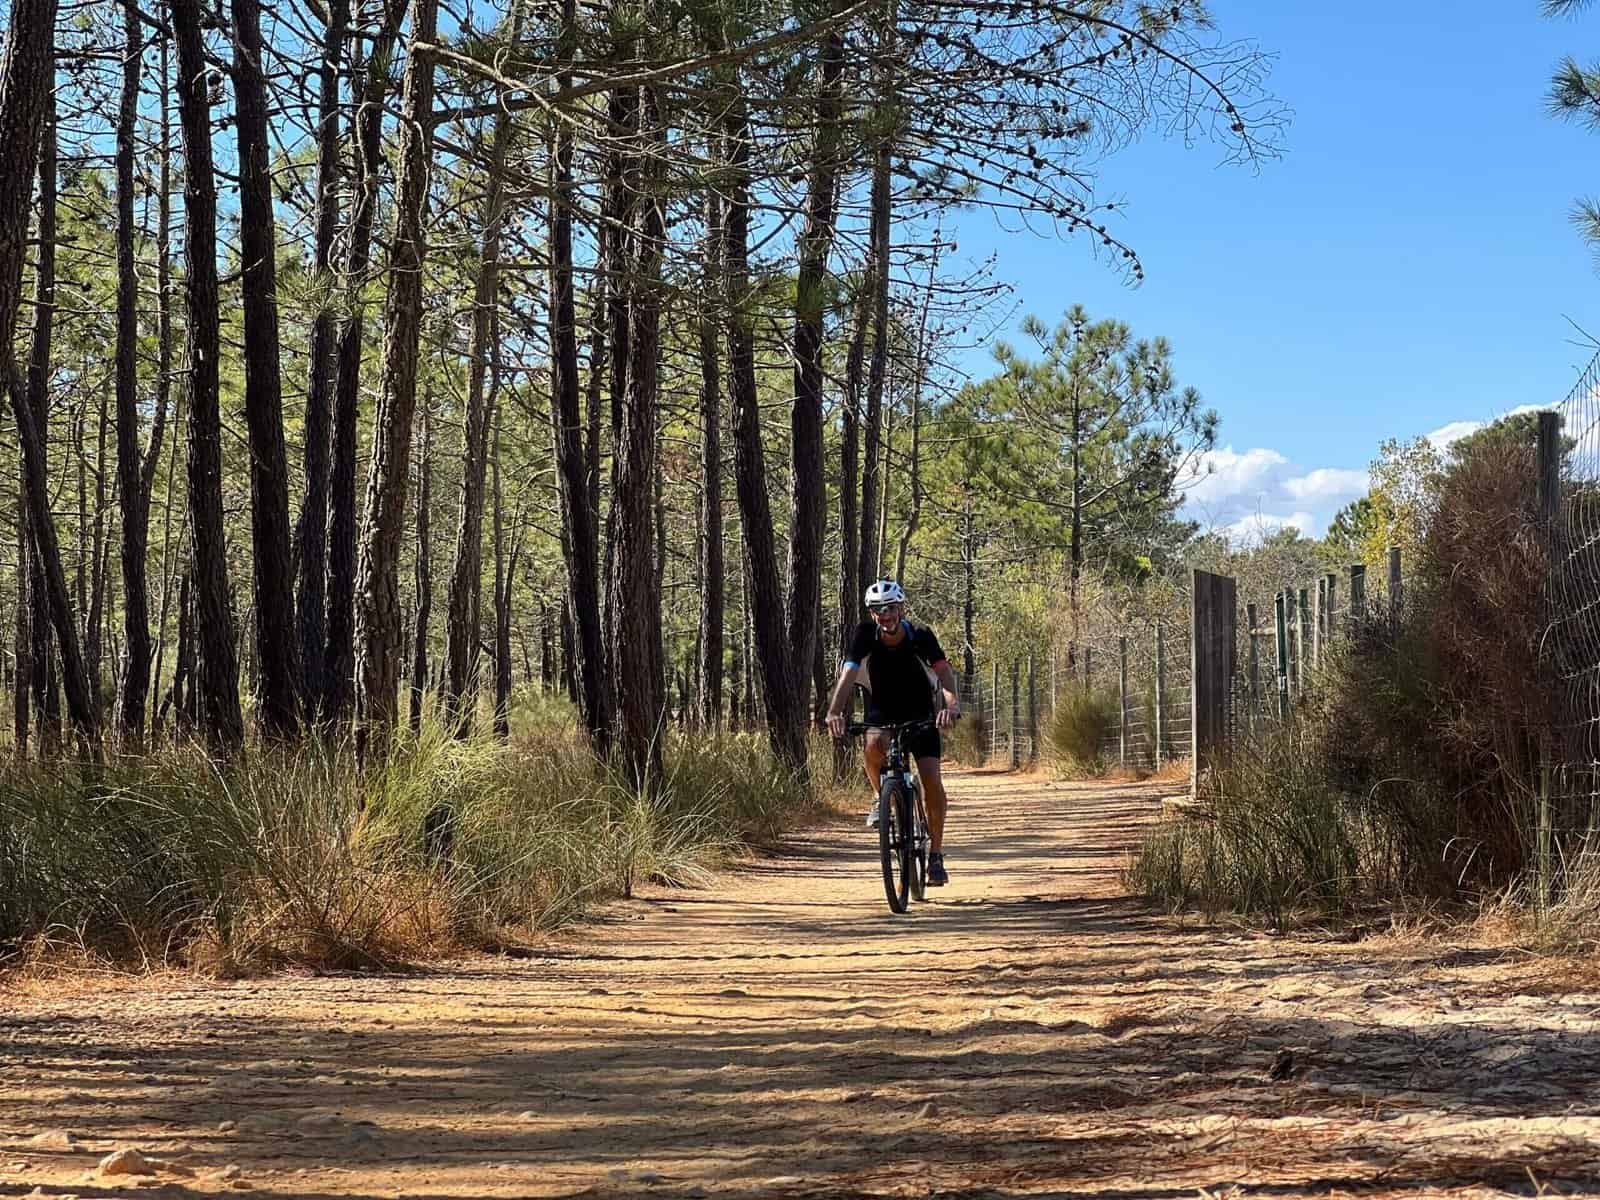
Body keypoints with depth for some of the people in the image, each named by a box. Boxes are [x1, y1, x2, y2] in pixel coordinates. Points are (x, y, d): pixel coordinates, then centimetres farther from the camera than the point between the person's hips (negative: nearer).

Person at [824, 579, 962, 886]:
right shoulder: (866, 635, -19)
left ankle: (936, 854, -2)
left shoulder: (921, 636, -20)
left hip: (920, 715, 0)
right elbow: (848, 673, -29)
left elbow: (944, 670, -31)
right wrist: (835, 712, -47)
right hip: (882, 714, 0)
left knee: (932, 780, -15)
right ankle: (880, 797, -6)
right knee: (874, 745, -35)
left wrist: (951, 703, -52)